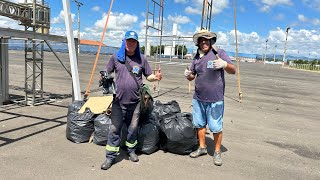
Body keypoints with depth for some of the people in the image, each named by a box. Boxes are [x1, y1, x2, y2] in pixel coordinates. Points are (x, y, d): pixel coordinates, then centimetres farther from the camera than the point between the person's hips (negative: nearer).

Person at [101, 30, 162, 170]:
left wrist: (155, 77, -13)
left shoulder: (142, 59, 5)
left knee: (133, 127, 13)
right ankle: (110, 157, 16)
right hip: (119, 101, -1)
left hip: (135, 101, 1)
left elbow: (148, 76, 9)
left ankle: (131, 151, 34)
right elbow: (107, 73, 10)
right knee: (115, 128, 3)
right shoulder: (116, 57, 4)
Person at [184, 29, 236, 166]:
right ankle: (202, 148, 33)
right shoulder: (197, 57, 11)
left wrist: (225, 64, -32)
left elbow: (233, 70, -10)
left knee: (216, 127, 2)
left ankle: (217, 152, 21)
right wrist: (188, 75, -6)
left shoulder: (219, 52, -4)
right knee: (199, 124, 15)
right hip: (198, 98, 6)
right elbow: (192, 76, 18)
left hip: (215, 99, -5)